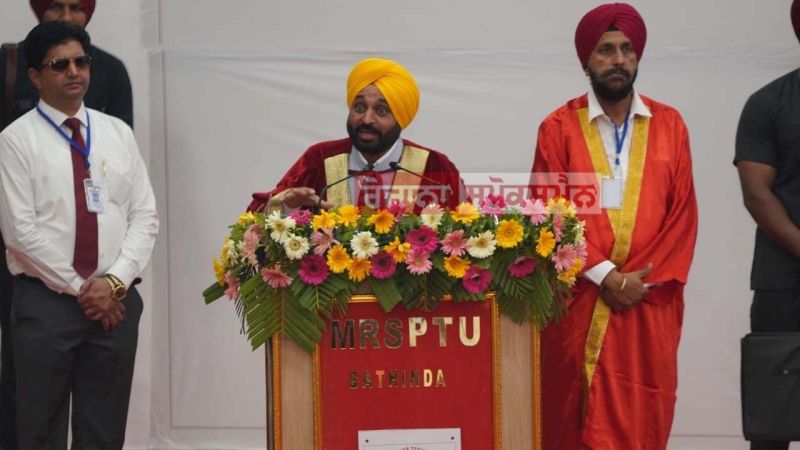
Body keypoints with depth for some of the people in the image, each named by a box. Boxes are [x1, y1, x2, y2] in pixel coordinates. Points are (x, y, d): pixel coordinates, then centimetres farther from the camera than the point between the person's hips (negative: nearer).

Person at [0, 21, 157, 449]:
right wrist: (80, 289, -12)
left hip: (117, 299, 3)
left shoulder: (118, 133, 10)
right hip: (46, 301, -3)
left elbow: (145, 216, 5)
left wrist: (115, 281, -10)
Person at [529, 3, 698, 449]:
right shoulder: (559, 128, 0)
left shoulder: (670, 125, 6)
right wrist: (604, 275, -12)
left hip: (652, 302, 2)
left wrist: (646, 280, -8)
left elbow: (683, 214, 3)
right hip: (581, 301, -2)